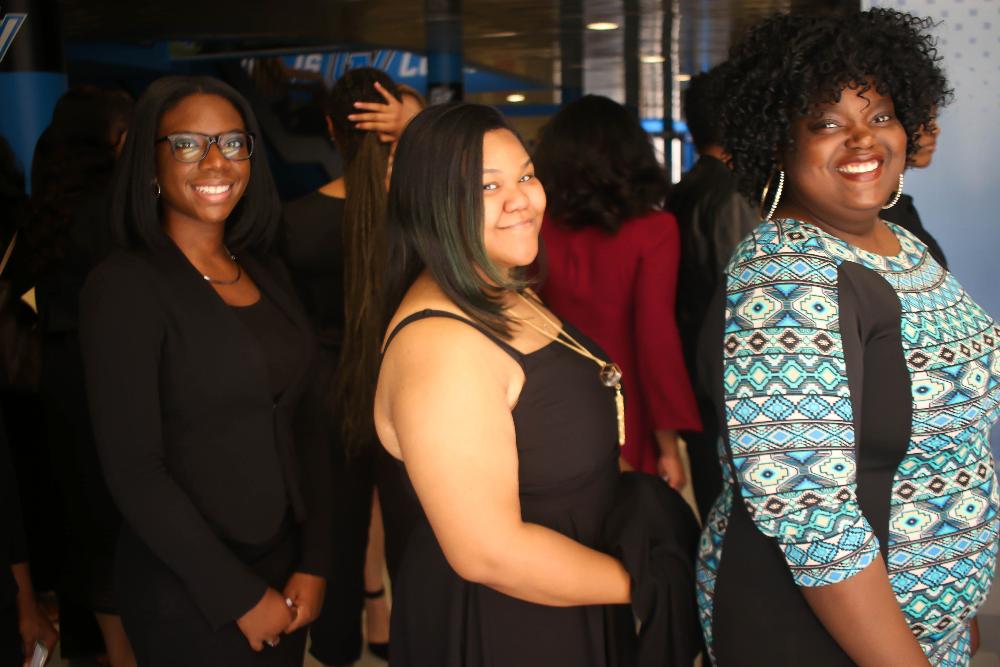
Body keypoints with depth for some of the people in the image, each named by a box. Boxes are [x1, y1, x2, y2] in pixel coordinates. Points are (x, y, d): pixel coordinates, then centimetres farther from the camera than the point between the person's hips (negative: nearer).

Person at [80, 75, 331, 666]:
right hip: (189, 594, -5)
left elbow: (303, 427, 7)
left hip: (285, 569, 6)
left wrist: (313, 565, -1)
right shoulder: (126, 286, -13)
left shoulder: (267, 272, 5)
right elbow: (134, 470, -16)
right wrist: (241, 596, -14)